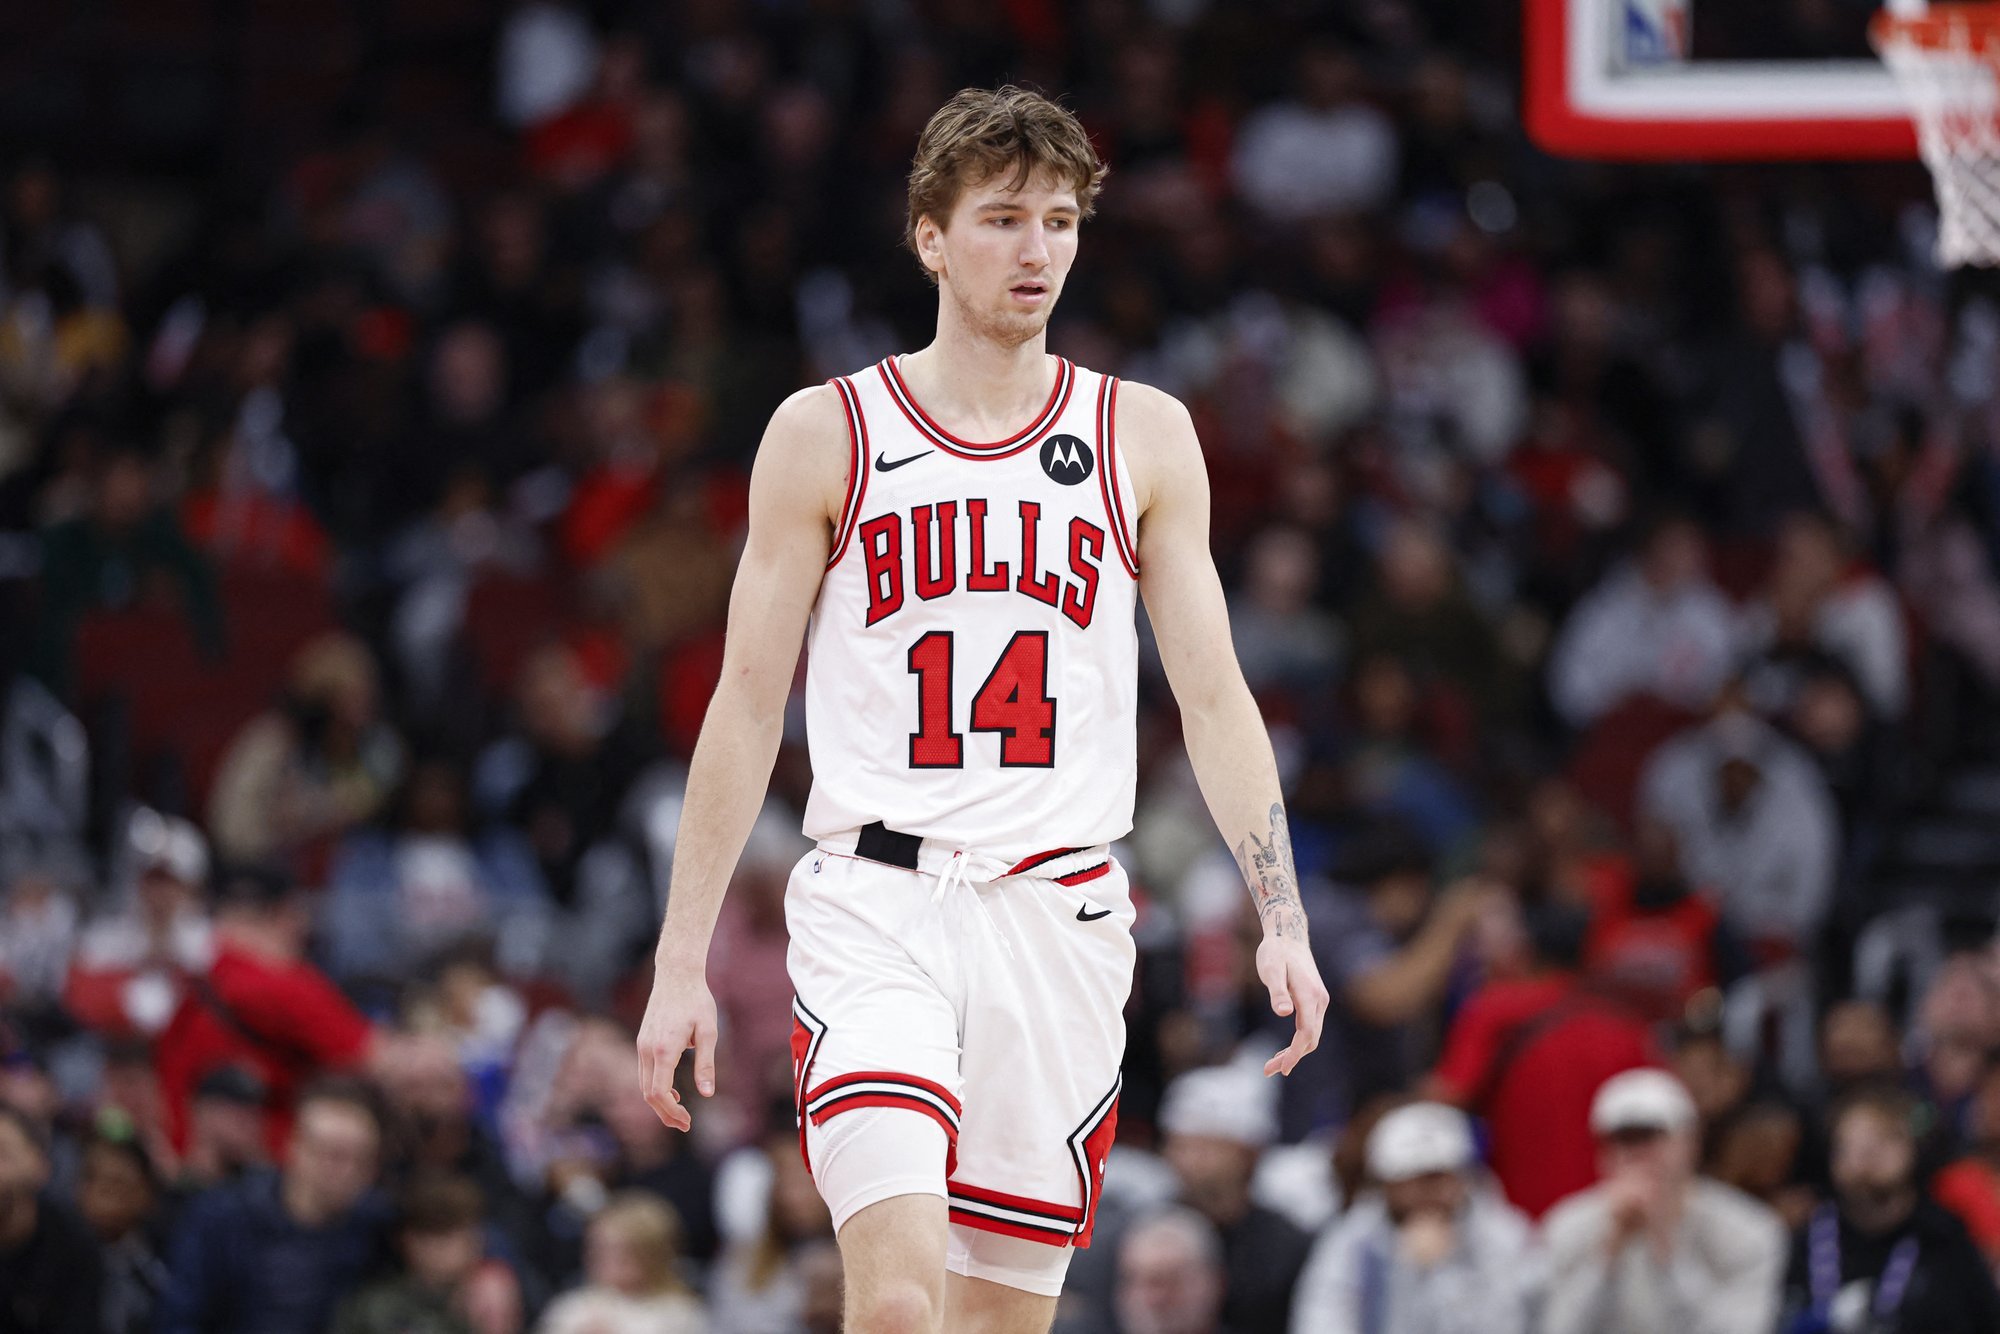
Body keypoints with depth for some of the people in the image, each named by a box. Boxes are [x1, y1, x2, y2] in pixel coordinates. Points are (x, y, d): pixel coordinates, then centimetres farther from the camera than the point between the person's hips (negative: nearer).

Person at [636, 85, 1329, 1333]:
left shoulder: (1144, 436, 9)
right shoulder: (826, 433, 4)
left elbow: (1213, 696, 8)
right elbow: (748, 706, 6)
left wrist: (1281, 917, -4)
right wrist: (683, 962, 2)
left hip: (1060, 911, 3)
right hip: (876, 903, -2)